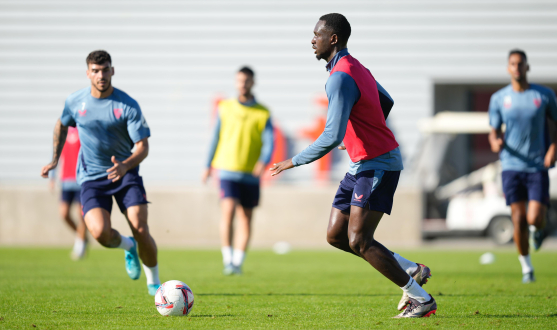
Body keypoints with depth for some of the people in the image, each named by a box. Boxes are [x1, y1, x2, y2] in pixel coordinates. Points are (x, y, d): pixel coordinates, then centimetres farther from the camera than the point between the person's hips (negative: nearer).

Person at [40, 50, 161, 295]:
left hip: (125, 173, -1)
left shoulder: (128, 106, -12)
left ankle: (153, 282, 11)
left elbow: (143, 146, -15)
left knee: (141, 230, -15)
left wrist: (124, 166, -34)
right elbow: (62, 125, 20)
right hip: (92, 177, 1)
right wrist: (55, 160, 14)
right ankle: (127, 247, 15)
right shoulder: (75, 102, -2)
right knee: (100, 232, -22)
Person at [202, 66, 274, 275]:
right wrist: (208, 166, 15)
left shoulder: (262, 113, 2)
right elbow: (216, 137, 14)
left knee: (246, 217, 6)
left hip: (251, 173, 1)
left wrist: (264, 162, -25)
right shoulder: (225, 108, 6)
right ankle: (227, 259, -14)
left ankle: (238, 262, 16)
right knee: (228, 209, -18)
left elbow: (269, 142, -6)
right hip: (228, 169, -1)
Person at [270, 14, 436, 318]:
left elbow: (332, 136, -27)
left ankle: (421, 299, -7)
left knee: (358, 241, -15)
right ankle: (411, 270, 14)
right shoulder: (356, 68, 12)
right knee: (335, 235, 7)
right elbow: (386, 102, 27)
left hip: (378, 164, -10)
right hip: (362, 164, 10)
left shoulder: (341, 78, -20)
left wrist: (295, 162, -17)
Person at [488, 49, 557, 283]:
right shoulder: (499, 99, 3)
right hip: (512, 165, 1)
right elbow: (494, 131, 9)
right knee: (518, 219, -3)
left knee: (534, 218, -13)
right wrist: (495, 142, -15)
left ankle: (538, 229, 26)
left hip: (538, 166, -1)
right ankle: (526, 268, 13)